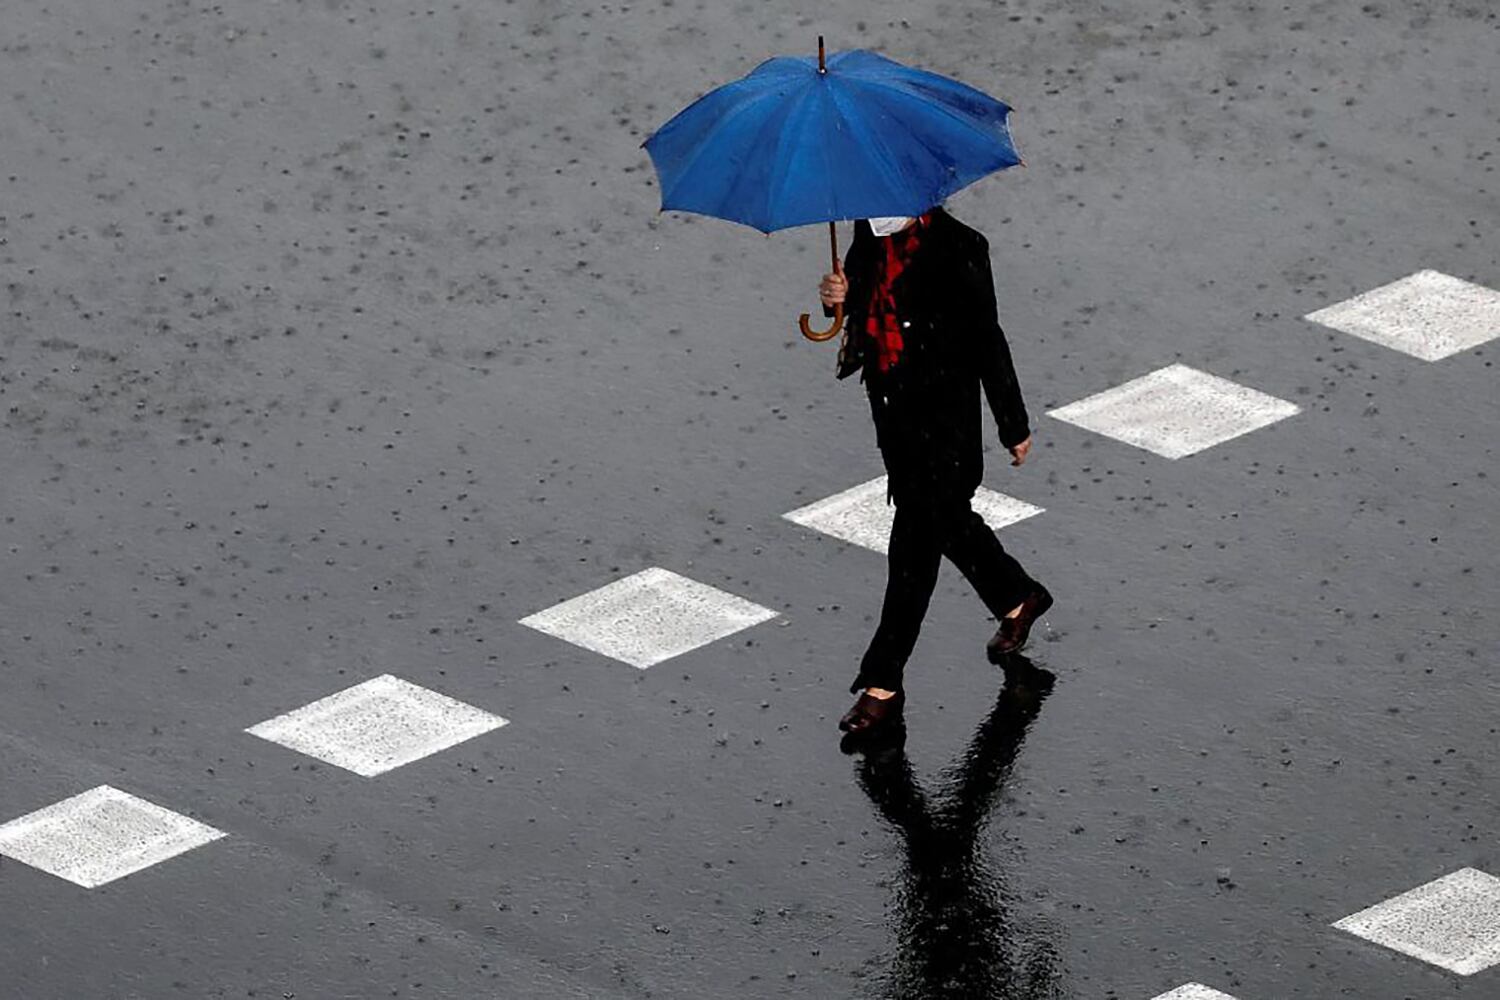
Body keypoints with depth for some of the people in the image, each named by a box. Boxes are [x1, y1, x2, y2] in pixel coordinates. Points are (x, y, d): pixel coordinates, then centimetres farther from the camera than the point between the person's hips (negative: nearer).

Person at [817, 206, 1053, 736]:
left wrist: (1014, 426, -7)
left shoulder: (956, 250, -20)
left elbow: (986, 340, -14)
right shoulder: (871, 237, 0)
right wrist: (838, 295, -11)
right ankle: (1017, 598, 48)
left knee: (915, 543, -3)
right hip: (891, 405, 8)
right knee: (946, 519, 24)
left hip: (943, 416, -8)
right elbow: (863, 306, 15)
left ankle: (883, 685, 2)